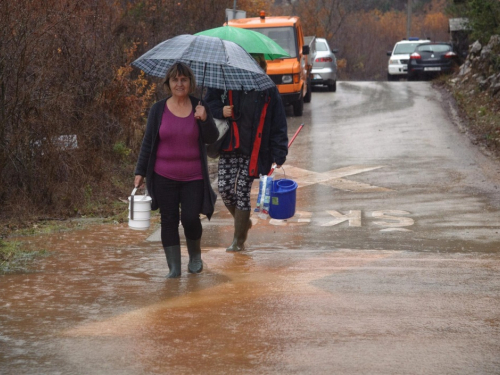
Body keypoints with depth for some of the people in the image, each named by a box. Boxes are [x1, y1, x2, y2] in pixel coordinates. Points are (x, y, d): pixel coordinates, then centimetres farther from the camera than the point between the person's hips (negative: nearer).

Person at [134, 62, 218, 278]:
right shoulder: (159, 109, 2)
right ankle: (174, 267, 12)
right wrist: (140, 172, 3)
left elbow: (212, 139, 0)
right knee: (169, 220, 2)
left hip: (193, 177, 0)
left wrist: (204, 120, -18)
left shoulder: (199, 108, 3)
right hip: (164, 177, 1)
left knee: (190, 218, -5)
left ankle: (195, 256, 23)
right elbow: (148, 142, 5)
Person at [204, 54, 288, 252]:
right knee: (224, 188, -4)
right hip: (229, 148, 2)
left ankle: (239, 239, 13)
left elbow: (278, 125, 0)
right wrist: (220, 111, -10)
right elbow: (210, 102, 13)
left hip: (254, 152, -2)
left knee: (242, 192, -1)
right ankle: (243, 222, 26)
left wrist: (279, 154, -6)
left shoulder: (269, 91, -2)